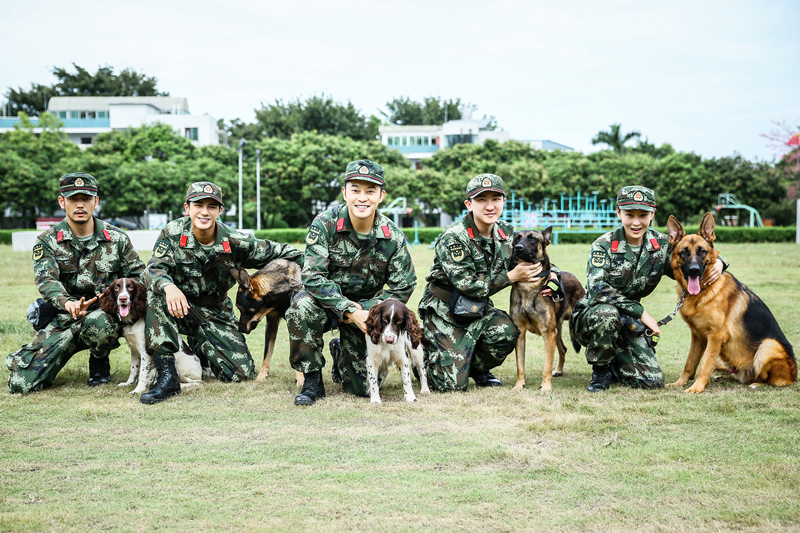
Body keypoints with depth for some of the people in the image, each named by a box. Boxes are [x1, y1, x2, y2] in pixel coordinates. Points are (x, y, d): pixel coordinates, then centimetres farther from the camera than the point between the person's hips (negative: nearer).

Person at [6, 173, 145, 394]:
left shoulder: (116, 238, 5)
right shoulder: (47, 242, 2)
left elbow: (139, 276, 8)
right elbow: (46, 280, -14)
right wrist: (67, 303, -36)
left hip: (104, 314, 0)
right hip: (62, 319, 0)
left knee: (97, 323, -40)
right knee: (21, 383, -15)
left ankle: (100, 362, -4)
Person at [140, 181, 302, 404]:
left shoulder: (234, 243, -11)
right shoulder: (173, 233, -11)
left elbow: (287, 254, -3)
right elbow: (154, 269, -23)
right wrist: (169, 287, -44)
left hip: (215, 313, 2)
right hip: (180, 308, -1)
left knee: (242, 374, -10)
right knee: (157, 293, -36)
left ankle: (200, 346, 24)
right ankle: (167, 377, -34)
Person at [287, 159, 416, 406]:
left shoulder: (393, 237, -11)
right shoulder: (325, 224, -17)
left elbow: (402, 288, -7)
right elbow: (313, 276, -22)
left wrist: (362, 312, -19)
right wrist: (349, 311, -30)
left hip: (366, 308, 2)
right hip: (326, 301, -1)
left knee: (365, 387, -7)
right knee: (302, 305, -38)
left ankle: (341, 360, 32)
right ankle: (312, 381, -17)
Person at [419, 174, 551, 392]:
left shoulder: (506, 232, -1)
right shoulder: (453, 238, -20)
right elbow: (469, 286, -22)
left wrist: (551, 273, -7)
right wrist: (511, 276, -21)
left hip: (478, 310, 6)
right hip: (445, 312, -6)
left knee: (509, 331, -27)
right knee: (452, 385, -13)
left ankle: (477, 368, 5)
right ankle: (424, 358, 21)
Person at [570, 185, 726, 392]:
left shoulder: (661, 244, -3)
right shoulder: (604, 245, -17)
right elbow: (597, 289, -29)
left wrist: (717, 263, -15)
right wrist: (640, 312, -30)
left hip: (628, 323, 4)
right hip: (589, 317, -4)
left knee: (653, 381, -13)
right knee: (607, 313, -39)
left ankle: (613, 364, 19)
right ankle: (601, 369, -11)